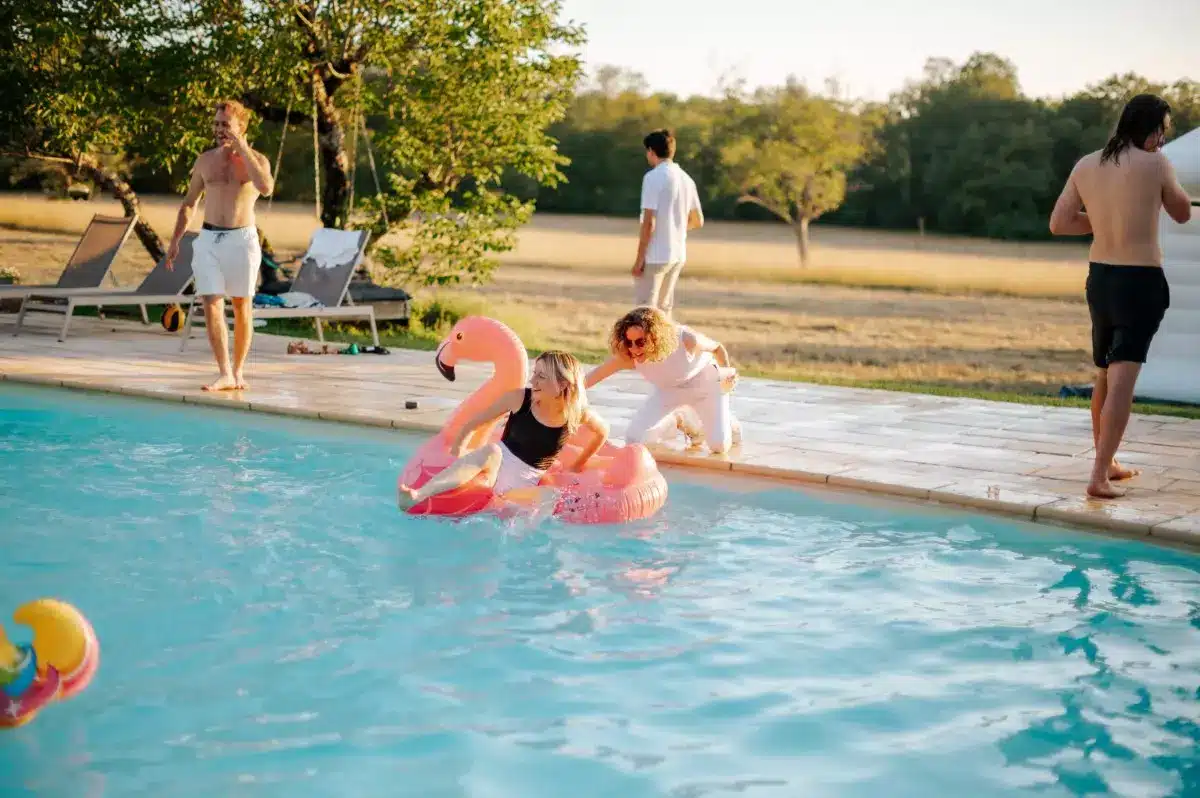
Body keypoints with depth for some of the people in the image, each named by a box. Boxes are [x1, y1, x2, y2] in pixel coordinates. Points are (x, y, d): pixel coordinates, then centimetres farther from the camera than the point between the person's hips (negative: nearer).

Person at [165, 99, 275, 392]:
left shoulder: (257, 159, -1)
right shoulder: (205, 160, 8)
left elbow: (266, 187, -24)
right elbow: (189, 203, 16)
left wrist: (242, 148, -20)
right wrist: (175, 241, 10)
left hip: (242, 239, -2)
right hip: (209, 239, 2)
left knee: (241, 305, 5)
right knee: (212, 305, -8)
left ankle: (238, 371, 16)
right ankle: (224, 374, -9)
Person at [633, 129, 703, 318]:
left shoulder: (653, 177, -12)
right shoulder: (686, 179, 10)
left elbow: (649, 222, -17)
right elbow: (697, 221, 17)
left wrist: (639, 258, -13)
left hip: (656, 255, -7)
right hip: (678, 255, 7)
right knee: (664, 308, 15)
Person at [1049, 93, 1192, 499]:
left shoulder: (1085, 166, 3)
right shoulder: (1155, 164, -10)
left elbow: (1058, 223, 1)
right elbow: (1182, 213, 5)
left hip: (1099, 277, 6)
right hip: (1141, 280, -6)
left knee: (1104, 375, 19)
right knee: (1122, 379, -8)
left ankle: (1107, 463, 32)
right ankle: (1099, 476, -14)